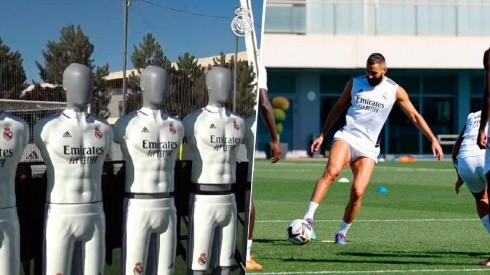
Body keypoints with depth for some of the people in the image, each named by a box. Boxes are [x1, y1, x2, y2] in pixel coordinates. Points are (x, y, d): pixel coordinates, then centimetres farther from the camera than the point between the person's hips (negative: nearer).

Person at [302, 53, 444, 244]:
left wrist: (433, 139, 1)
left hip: (368, 147, 0)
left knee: (358, 191, -14)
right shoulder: (354, 83, 6)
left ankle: (342, 232, 7)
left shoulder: (395, 91, 3)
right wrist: (322, 135, 14)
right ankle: (308, 217, -35)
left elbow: (415, 117, 8)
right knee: (331, 171, -30)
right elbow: (338, 108, 16)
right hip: (346, 137, 0)